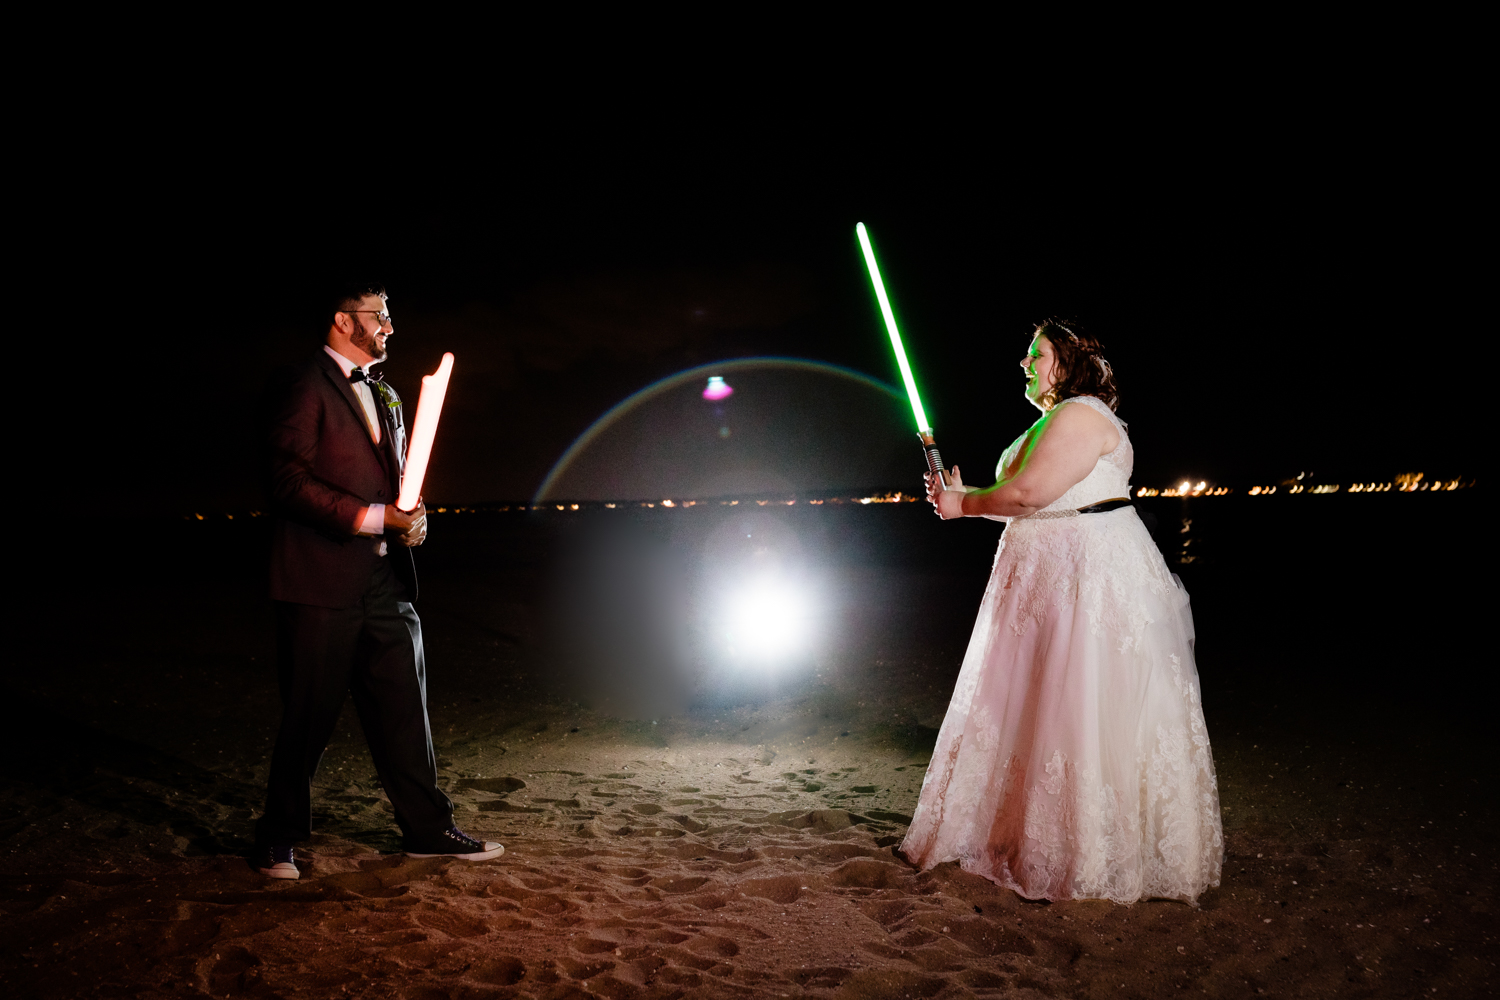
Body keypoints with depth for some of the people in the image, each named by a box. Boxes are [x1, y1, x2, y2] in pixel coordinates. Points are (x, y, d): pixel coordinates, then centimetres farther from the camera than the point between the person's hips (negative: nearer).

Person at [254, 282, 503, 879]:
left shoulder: (385, 396, 20)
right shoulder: (306, 387, -5)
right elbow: (291, 481, -14)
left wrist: (412, 515, 4)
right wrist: (373, 517, -18)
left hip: (385, 579, 7)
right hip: (323, 582, -7)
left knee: (405, 707, 8)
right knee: (309, 715, 3)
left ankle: (427, 827, 18)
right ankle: (279, 838, 20)